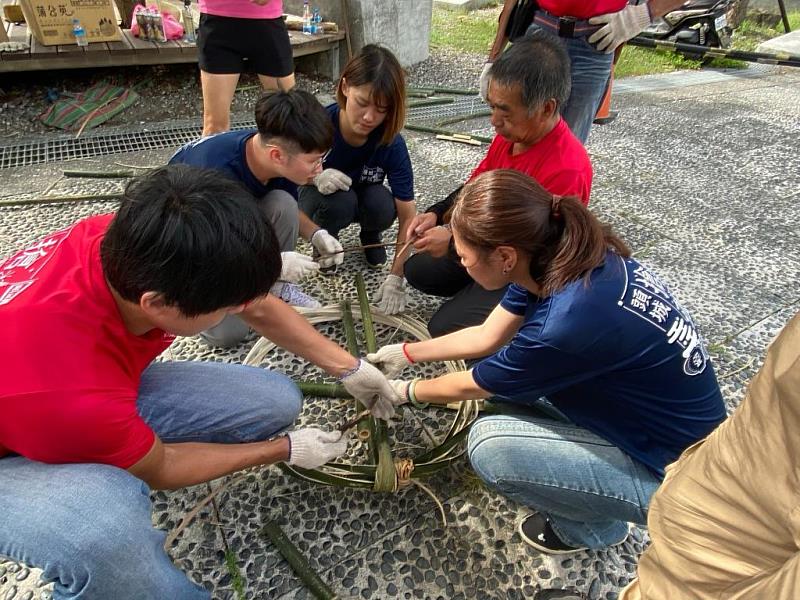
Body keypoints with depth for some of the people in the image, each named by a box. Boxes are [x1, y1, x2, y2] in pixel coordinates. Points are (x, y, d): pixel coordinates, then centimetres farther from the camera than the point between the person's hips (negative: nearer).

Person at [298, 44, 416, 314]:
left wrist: (396, 277, -33)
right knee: (339, 200, -36)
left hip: (362, 198, 2)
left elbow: (407, 216, -26)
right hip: (318, 196, -1)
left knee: (382, 206, -32)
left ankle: (370, 233, 5)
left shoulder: (392, 144, -27)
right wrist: (315, 176, -33)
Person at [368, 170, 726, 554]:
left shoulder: (564, 324, -35)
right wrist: (404, 353, 11)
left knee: (488, 446, -19)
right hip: (638, 405, 7)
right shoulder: (559, 257, -11)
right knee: (506, 370, 0)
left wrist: (405, 391, 4)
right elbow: (487, 336, 5)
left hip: (674, 468, -7)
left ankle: (593, 527, 8)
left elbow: (469, 387, -15)